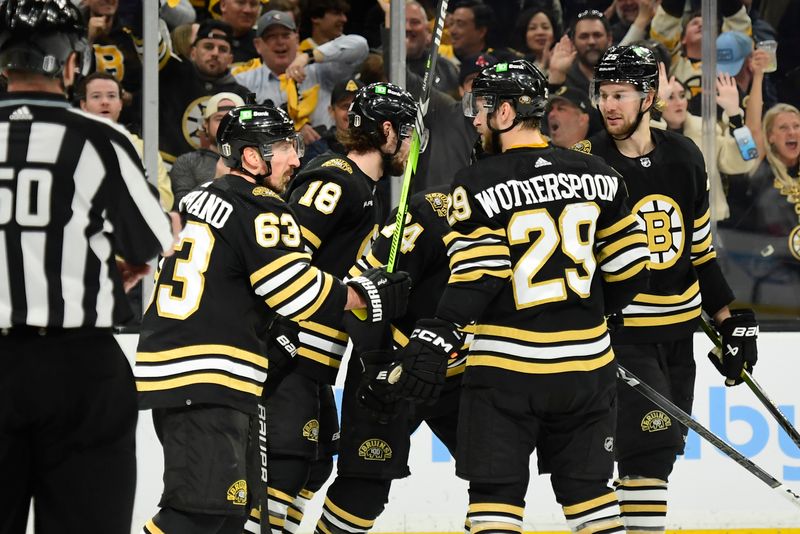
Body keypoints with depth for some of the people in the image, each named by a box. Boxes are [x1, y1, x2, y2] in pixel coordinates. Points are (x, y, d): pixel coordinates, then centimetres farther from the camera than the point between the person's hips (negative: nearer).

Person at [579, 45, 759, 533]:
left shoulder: (684, 157, 4)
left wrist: (729, 318, 12)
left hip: (679, 329, 6)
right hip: (623, 330, -6)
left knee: (666, 447, 10)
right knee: (649, 443, -17)